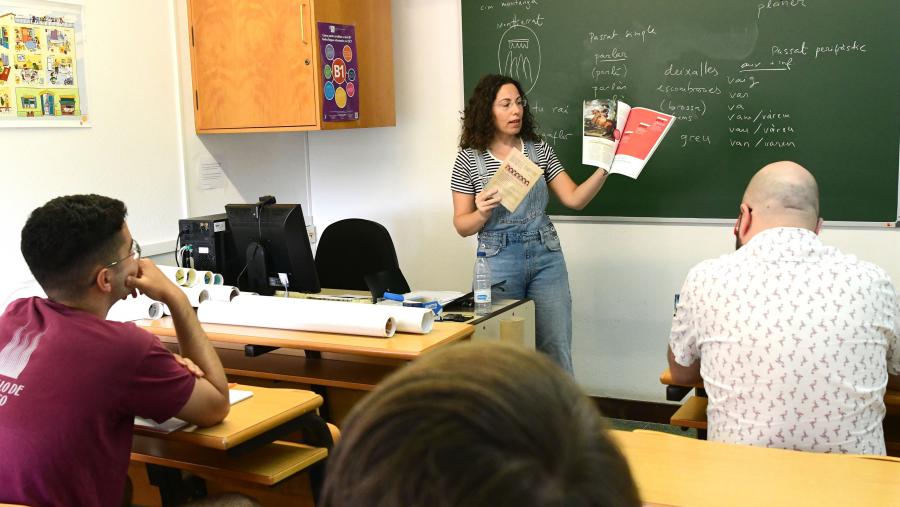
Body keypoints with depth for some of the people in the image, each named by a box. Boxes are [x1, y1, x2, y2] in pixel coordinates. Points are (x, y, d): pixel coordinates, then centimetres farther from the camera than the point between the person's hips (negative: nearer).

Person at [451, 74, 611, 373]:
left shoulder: (539, 149, 6)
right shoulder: (469, 158, -2)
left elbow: (574, 199, 3)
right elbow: (461, 225, -1)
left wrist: (603, 169, -10)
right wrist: (482, 213, -21)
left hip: (546, 258, 2)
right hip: (498, 261, -2)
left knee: (556, 349, 5)